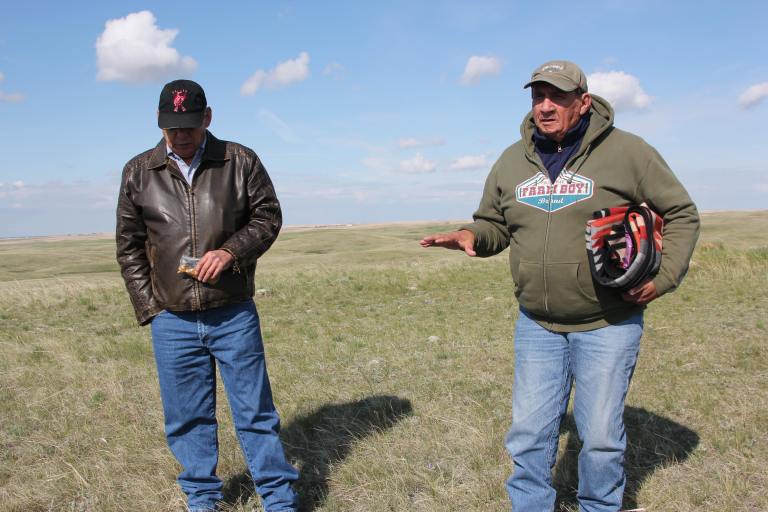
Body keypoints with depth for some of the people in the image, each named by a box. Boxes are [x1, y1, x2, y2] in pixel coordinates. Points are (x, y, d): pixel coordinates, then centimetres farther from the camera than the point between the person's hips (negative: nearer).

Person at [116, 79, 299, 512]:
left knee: (255, 410, 6)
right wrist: (149, 308, 2)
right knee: (188, 418, 12)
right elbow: (129, 246, 8)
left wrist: (231, 250, -14)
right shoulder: (139, 172, 4)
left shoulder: (240, 161, 0)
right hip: (172, 321, 2)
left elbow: (268, 216, 3)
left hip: (235, 314, -1)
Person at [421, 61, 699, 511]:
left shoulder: (626, 151, -7)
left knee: (601, 436, 8)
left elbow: (681, 214, 1)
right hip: (537, 323, 4)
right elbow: (495, 224, 14)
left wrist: (664, 276, -10)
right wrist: (472, 235, -9)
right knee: (529, 432, 9)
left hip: (608, 324, -3)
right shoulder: (512, 161, 5)